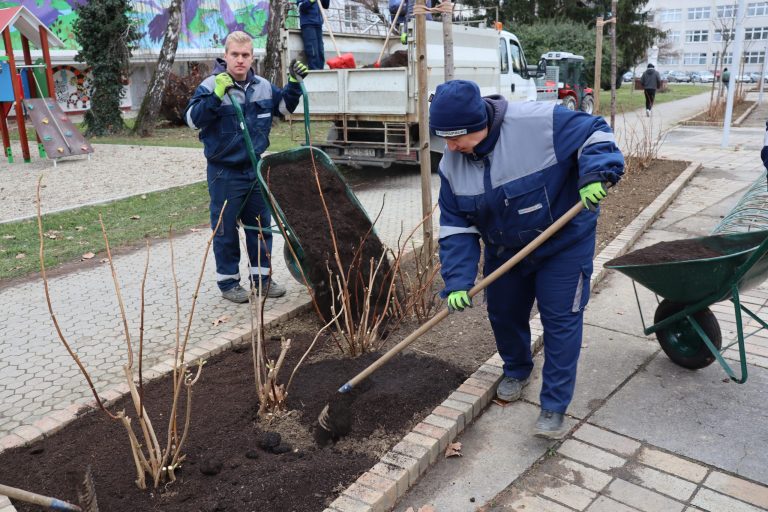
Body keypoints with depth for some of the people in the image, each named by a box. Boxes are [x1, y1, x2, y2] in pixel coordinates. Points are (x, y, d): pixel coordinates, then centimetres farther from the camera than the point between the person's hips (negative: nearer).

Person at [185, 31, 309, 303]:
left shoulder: (263, 86, 5)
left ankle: (262, 276, 25)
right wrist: (216, 96, -30)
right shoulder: (210, 86, -12)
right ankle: (228, 281, 18)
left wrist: (294, 84, 4)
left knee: (261, 225, 12)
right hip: (224, 172, -5)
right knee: (226, 229, 5)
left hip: (256, 169, 5)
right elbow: (193, 119, -19)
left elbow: (283, 106, 20)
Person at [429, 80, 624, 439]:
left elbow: (595, 132, -18)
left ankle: (554, 407, 12)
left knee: (560, 321, -2)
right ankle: (516, 370, 45)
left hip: (564, 244, -5)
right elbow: (456, 228, -11)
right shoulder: (452, 163, -12)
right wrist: (457, 282, -19)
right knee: (502, 312, 15)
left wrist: (595, 174, -36)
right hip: (505, 250, 5)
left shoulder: (540, 122, -29)